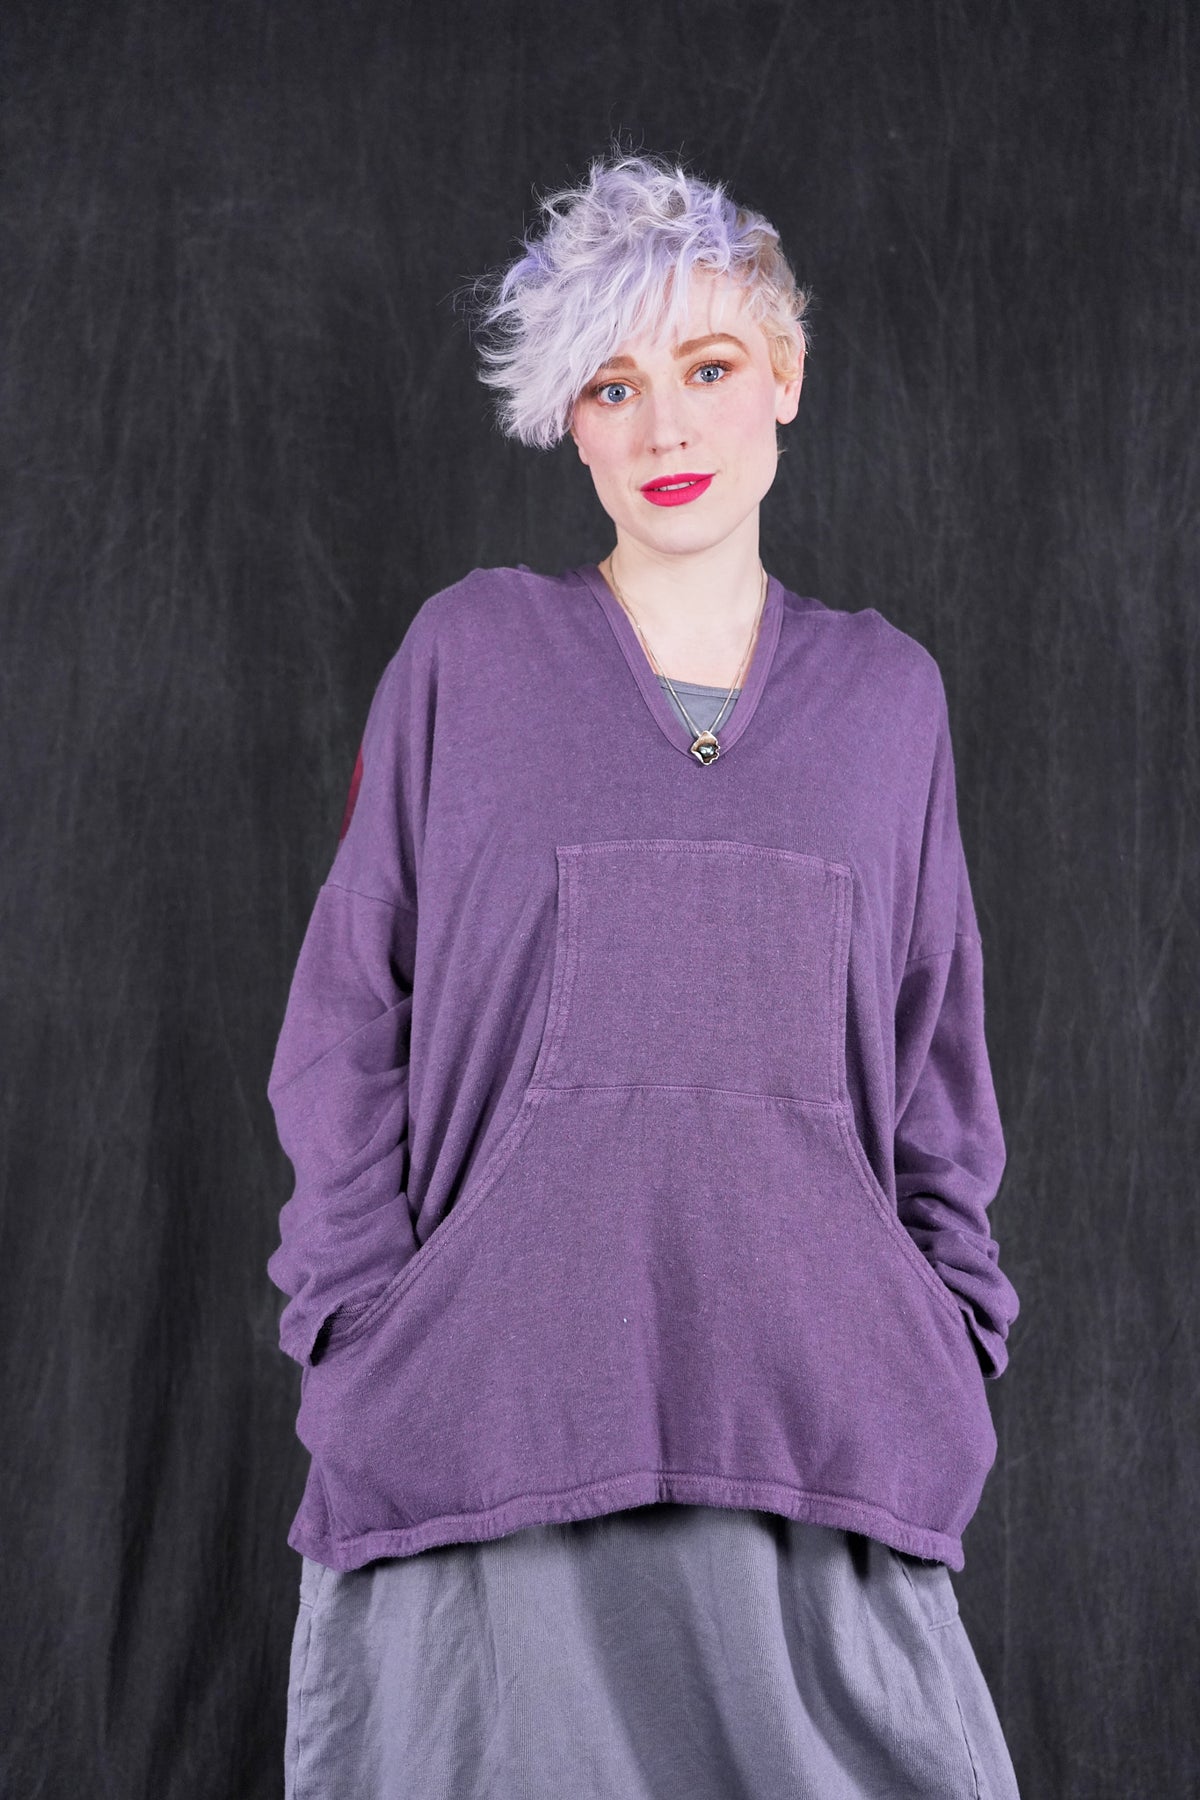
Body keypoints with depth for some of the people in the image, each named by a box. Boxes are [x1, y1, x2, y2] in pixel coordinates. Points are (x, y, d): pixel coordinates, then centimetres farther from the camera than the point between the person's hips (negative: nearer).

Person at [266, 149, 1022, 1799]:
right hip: (495, 1403, -1)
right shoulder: (469, 653, 7)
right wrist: (369, 1338, -3)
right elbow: (350, 1015, 6)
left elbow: (938, 1047, 16)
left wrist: (951, 1340, 6)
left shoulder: (885, 692, 13)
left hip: (813, 1410, 2)